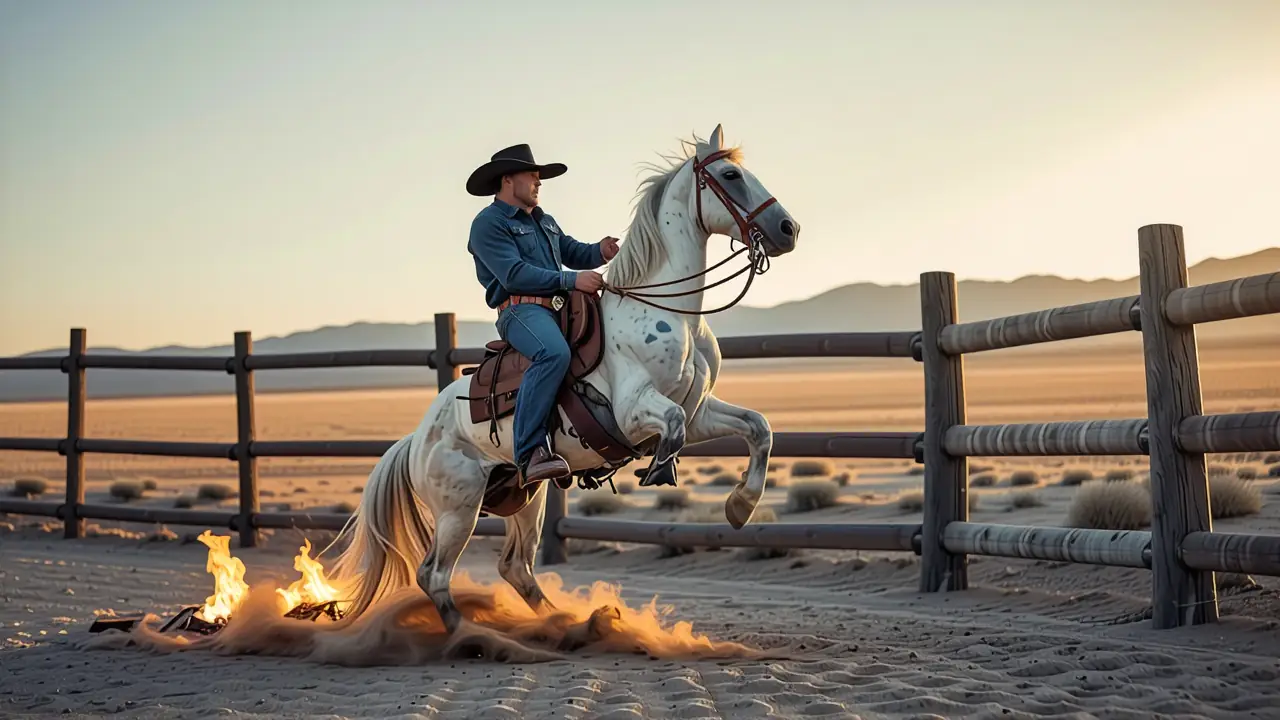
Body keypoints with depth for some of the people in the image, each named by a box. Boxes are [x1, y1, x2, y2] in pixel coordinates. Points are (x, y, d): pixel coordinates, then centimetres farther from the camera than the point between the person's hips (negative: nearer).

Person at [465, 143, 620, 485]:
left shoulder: (544, 221, 27)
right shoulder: (489, 223, -2)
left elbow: (573, 252, 23)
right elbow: (514, 274, -15)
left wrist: (600, 251, -2)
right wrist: (571, 280, -21)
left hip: (560, 307, 9)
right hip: (521, 310, -9)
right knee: (554, 353, -38)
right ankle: (530, 454, -38)